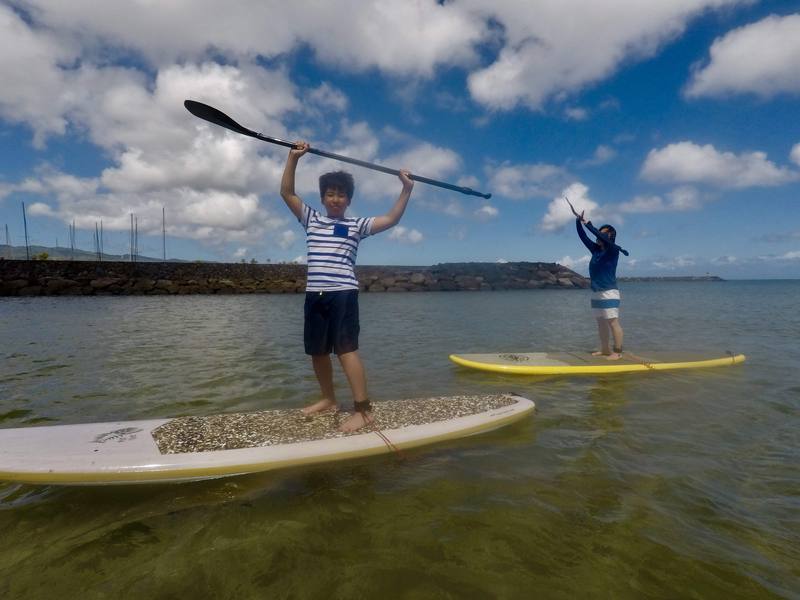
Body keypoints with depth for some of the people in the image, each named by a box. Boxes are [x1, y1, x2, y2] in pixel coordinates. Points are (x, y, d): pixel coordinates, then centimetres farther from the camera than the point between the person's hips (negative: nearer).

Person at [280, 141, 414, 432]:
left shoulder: (356, 225, 7)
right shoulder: (311, 218, 14)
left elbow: (391, 219, 0)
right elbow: (287, 192, 7)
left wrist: (406, 189, -7)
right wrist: (293, 157, -1)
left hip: (343, 293, -4)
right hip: (315, 294, 5)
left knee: (346, 350, -12)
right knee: (317, 351, 12)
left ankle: (363, 410, -8)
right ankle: (328, 399, 31)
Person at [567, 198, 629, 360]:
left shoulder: (613, 250, -7)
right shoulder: (596, 250, 12)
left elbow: (602, 237, -22)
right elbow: (583, 237, 8)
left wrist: (588, 224, -19)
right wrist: (578, 221, -2)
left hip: (609, 293, -8)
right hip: (596, 293, 8)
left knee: (613, 323, -7)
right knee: (601, 323, 11)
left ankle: (618, 352, -4)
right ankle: (605, 350, 19)